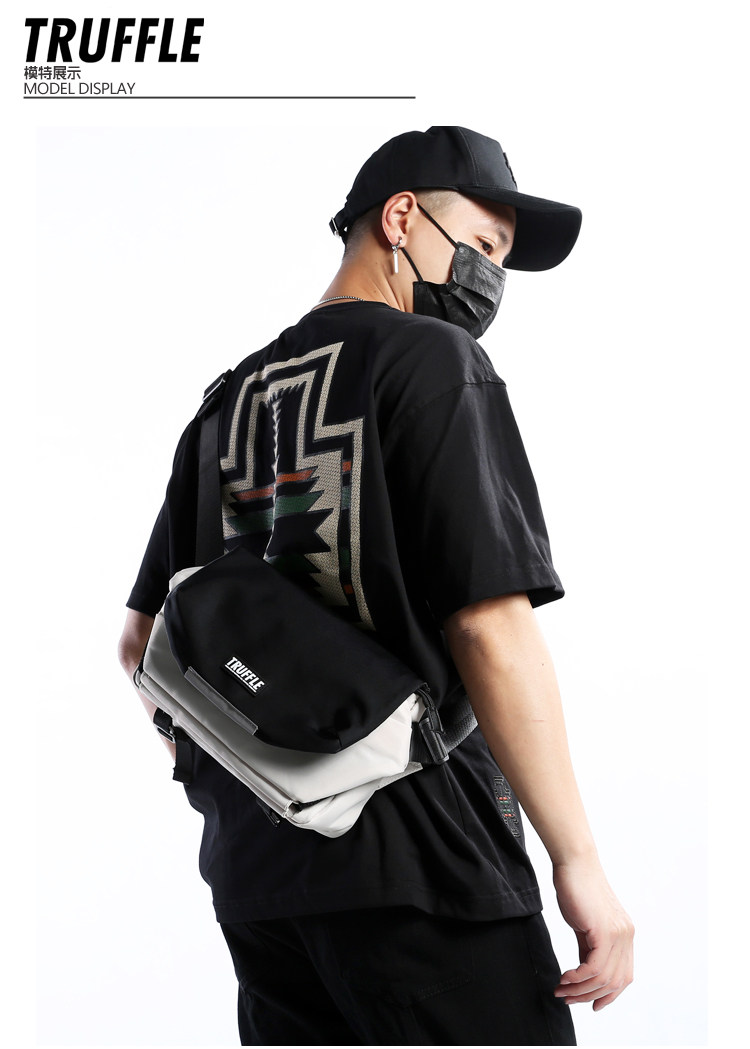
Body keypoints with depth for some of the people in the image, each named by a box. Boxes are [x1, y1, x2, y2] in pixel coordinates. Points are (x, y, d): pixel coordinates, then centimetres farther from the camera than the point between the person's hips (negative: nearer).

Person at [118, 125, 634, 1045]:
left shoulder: (233, 396, 15)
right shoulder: (433, 358, -7)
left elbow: (142, 642, 18)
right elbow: (490, 627, -16)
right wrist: (579, 861, -13)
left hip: (252, 865, 8)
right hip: (414, 850, -7)